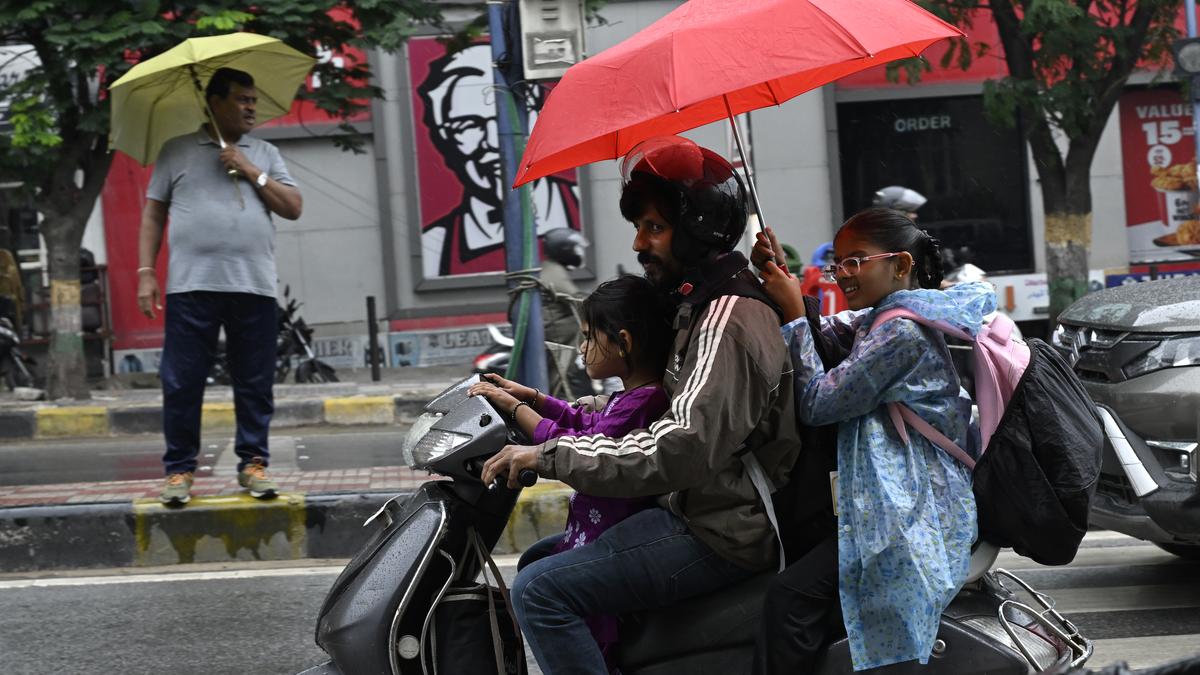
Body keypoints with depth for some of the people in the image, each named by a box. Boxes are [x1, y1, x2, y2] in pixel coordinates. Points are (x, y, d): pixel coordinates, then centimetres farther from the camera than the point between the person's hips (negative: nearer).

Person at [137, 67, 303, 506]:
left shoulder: (264, 154, 16)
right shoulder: (178, 151, 10)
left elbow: (292, 208, 7)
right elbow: (153, 213, 10)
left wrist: (250, 171, -2)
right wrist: (146, 272, 1)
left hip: (254, 288, 2)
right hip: (191, 286, -2)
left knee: (255, 384, 3)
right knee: (181, 383, -2)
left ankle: (253, 463, 12)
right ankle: (179, 470, 5)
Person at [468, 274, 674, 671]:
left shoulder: (641, 404, -26)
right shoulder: (634, 396, 8)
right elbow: (587, 425, 23)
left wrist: (514, 407, -16)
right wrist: (528, 395, 15)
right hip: (596, 531, 12)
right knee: (533, 561, 28)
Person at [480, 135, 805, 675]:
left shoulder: (726, 321, -18)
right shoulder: (703, 303, 16)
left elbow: (683, 449, -29)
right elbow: (660, 407, 25)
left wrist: (549, 455, -25)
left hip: (722, 538, -11)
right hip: (697, 509, 11)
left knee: (540, 592, -21)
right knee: (539, 561, 21)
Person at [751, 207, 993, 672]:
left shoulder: (902, 332, -15)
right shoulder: (882, 319, 17)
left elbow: (817, 404, -15)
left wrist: (794, 312, -11)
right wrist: (779, 276, 2)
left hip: (909, 519, -11)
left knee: (788, 600, -25)